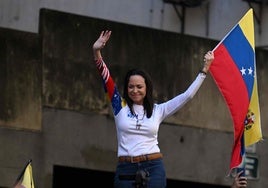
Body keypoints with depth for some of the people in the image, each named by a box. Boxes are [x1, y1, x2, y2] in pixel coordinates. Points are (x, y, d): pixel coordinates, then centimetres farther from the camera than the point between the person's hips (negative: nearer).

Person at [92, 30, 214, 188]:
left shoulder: (157, 110, 8)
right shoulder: (120, 106, 6)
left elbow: (188, 95, 9)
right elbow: (105, 76, -4)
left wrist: (204, 70, 5)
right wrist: (97, 52, -17)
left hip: (153, 169, 0)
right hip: (126, 170, 0)